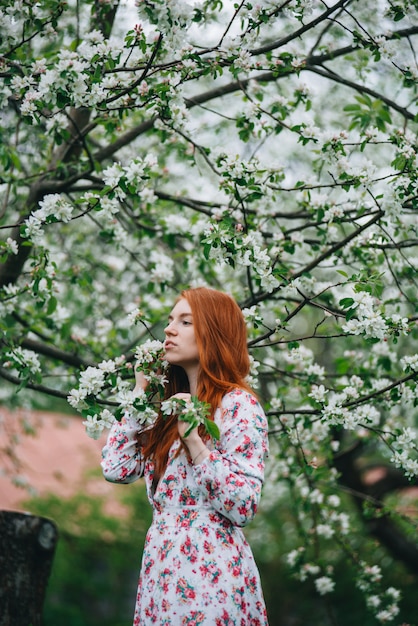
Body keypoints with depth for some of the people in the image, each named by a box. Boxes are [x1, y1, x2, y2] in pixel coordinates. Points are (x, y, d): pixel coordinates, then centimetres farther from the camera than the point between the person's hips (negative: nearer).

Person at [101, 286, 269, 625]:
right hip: (162, 569, 7)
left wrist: (194, 442, -25)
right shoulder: (172, 403, 11)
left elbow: (244, 508, -18)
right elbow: (116, 469, 5)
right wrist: (140, 393, 5)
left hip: (210, 571, -7)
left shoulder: (239, 405, -11)